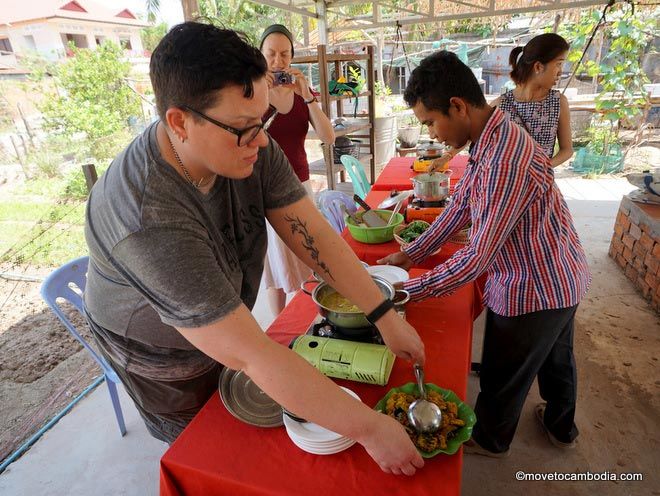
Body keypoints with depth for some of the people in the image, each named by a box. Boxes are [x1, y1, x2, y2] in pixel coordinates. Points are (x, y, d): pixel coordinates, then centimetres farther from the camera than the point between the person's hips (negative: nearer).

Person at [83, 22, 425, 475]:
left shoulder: (250, 148, -22)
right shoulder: (150, 221, -42)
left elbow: (313, 235, -21)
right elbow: (250, 355, -41)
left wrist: (386, 316, -24)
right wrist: (369, 428, -35)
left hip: (228, 330, 5)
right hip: (164, 358, -5)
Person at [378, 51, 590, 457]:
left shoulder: (507, 161, -34)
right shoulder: (490, 138, -1)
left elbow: (479, 256, -32)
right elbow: (460, 207, 4)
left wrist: (406, 291, -24)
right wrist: (408, 255, 3)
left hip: (533, 290, -9)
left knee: (504, 377, 15)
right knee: (555, 358, 30)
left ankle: (490, 440, 44)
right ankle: (562, 427, 57)